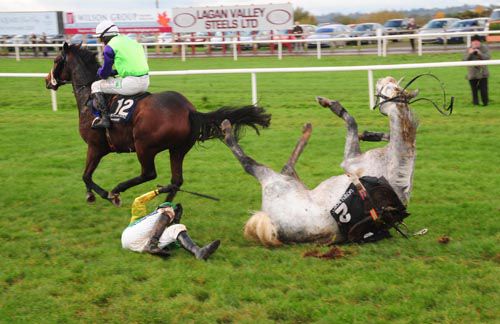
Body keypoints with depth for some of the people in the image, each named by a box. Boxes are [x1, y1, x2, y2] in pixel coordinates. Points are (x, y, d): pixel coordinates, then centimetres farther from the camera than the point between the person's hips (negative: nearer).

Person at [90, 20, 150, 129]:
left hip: (131, 83, -8)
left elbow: (104, 73, 0)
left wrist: (99, 72, 22)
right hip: (145, 83, 8)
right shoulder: (131, 41, 19)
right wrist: (113, 72, 26)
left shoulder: (110, 47, -5)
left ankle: (104, 118, -4)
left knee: (96, 86, 7)